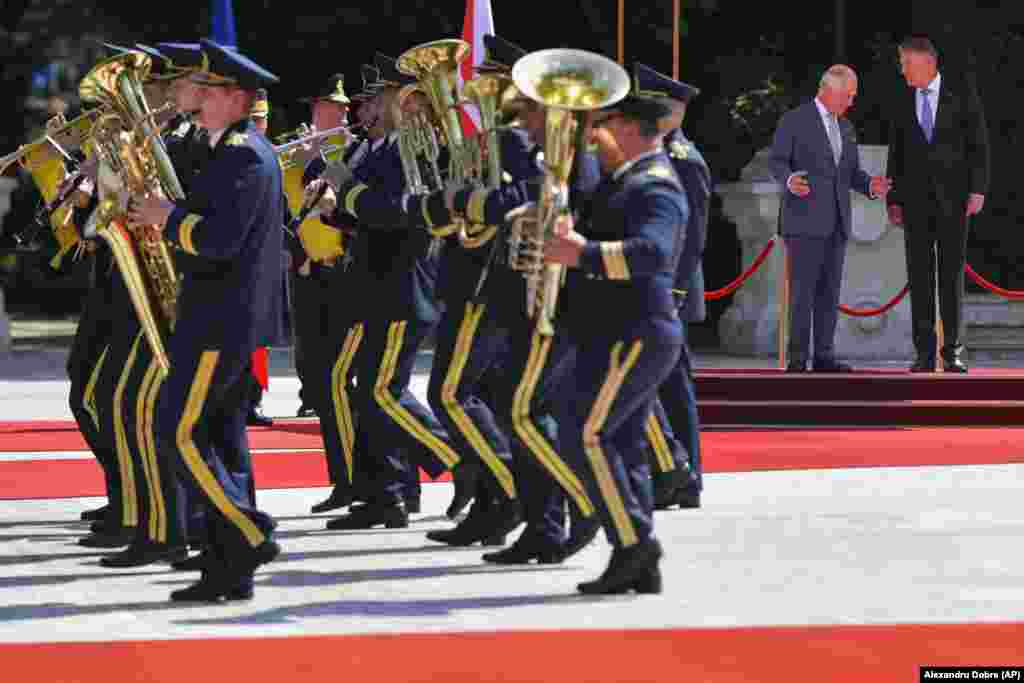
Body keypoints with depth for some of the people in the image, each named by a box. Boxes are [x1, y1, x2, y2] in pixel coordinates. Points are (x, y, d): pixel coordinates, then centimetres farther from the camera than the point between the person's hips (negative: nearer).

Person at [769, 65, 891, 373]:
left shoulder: (845, 127, 18)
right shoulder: (794, 120, -3)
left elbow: (852, 172, 17)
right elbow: (777, 162, -6)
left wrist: (870, 185, -4)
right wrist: (789, 180, -28)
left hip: (835, 220, 7)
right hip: (805, 219, -7)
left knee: (829, 290, 3)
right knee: (803, 289, -9)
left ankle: (823, 355, 5)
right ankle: (797, 356, -7)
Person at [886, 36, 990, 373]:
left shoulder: (963, 92, -2)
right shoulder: (902, 104, 9)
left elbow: (979, 143, -4)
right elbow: (896, 155, 10)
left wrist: (978, 190, -12)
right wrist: (892, 201, 2)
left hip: (953, 197, -3)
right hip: (916, 199, 3)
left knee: (952, 273, -4)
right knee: (920, 274, -2)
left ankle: (952, 352, 0)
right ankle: (925, 354, 1)